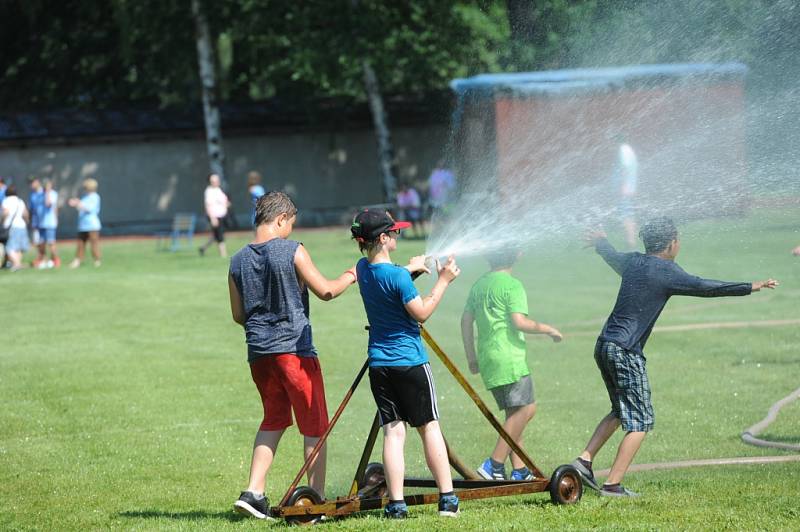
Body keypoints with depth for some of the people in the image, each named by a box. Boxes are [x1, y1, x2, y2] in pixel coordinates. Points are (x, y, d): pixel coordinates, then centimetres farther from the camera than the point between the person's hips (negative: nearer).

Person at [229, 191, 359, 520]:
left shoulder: (239, 260, 7)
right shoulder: (292, 251, -9)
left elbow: (238, 315, 12)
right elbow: (325, 291, -5)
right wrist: (350, 276, 13)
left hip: (259, 352, 6)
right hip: (295, 348, -6)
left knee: (273, 420, 18)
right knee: (314, 426, 4)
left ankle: (254, 492, 6)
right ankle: (317, 499, 5)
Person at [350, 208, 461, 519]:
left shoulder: (363, 269, 6)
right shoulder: (397, 275, -16)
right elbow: (421, 313, -13)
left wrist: (409, 270, 21)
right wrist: (443, 281, -8)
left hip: (379, 363, 5)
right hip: (410, 361, -5)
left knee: (393, 432, 2)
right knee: (429, 427, 4)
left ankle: (396, 504, -5)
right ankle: (447, 499, 5)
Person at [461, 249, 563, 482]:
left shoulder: (478, 285, 15)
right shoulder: (512, 285, -9)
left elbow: (466, 321, 16)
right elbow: (519, 322, -17)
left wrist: (471, 357, 21)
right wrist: (548, 329, -3)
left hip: (488, 359, 9)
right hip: (508, 358, -9)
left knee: (515, 413, 12)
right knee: (524, 410, -8)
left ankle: (519, 470, 8)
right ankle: (494, 464, -15)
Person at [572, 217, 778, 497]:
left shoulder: (633, 262, 12)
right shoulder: (666, 272, -11)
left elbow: (612, 256, 34)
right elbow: (703, 287, -18)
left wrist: (600, 242, 58)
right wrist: (751, 287, -15)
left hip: (604, 346, 9)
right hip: (626, 353, -9)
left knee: (621, 411, 23)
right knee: (640, 420, -2)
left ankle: (584, 460, 15)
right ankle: (613, 484, -6)